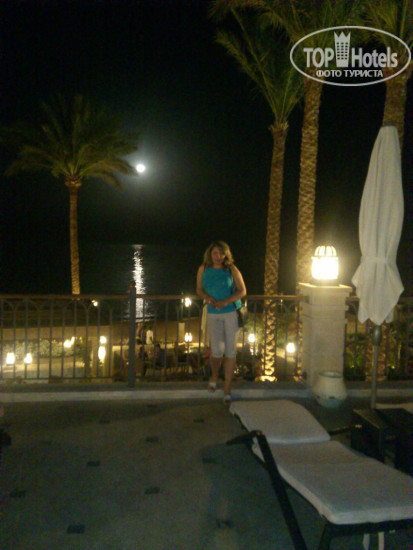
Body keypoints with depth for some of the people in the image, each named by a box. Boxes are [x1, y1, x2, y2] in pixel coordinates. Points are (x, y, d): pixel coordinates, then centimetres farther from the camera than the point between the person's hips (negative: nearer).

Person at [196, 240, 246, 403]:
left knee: (230, 351, 2)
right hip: (214, 315, 1)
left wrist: (226, 301, -17)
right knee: (217, 350, -10)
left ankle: (227, 388, 17)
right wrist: (207, 297, -11)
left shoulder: (231, 270, -5)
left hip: (232, 312, -1)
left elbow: (242, 291, -4)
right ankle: (214, 375, 24)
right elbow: (199, 289, 11)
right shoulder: (203, 269, 1)